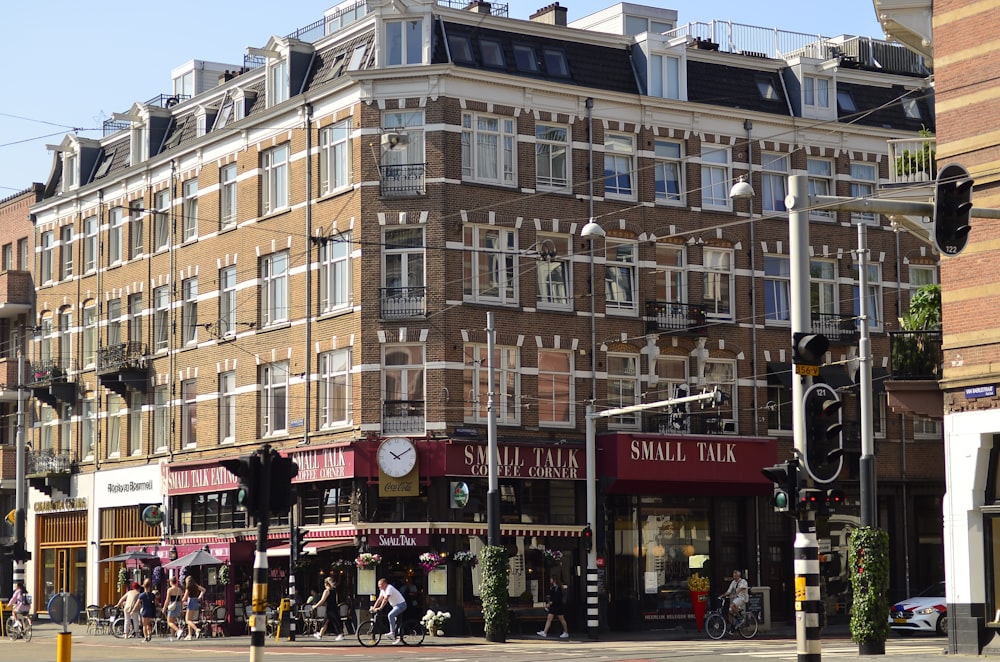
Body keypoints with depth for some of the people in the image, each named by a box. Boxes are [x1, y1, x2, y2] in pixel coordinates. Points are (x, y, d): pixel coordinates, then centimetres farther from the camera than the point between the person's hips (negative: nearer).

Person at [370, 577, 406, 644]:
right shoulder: (383, 590, 8)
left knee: (390, 615, -29)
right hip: (396, 606, 10)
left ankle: (392, 632, -27)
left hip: (401, 604, -10)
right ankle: (400, 639, 16)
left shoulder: (389, 588, -22)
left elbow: (385, 599, -30)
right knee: (396, 622, 11)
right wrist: (373, 608, -2)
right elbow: (379, 600, 8)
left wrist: (380, 608, -34)